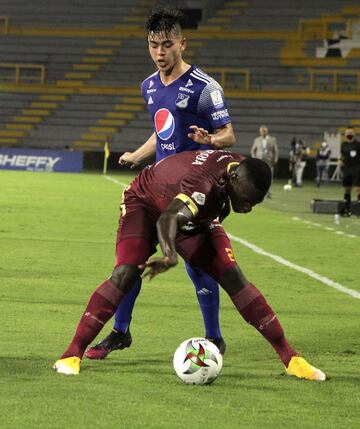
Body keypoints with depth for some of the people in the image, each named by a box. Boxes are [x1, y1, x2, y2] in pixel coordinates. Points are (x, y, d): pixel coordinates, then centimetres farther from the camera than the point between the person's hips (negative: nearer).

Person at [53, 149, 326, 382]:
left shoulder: (241, 169, -19)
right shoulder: (204, 184, -43)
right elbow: (168, 219, -58)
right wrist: (170, 255, -78)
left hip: (195, 218, 6)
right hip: (145, 203, -6)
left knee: (233, 278, -7)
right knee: (125, 274, -26)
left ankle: (289, 357, -5)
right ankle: (73, 354, -21)